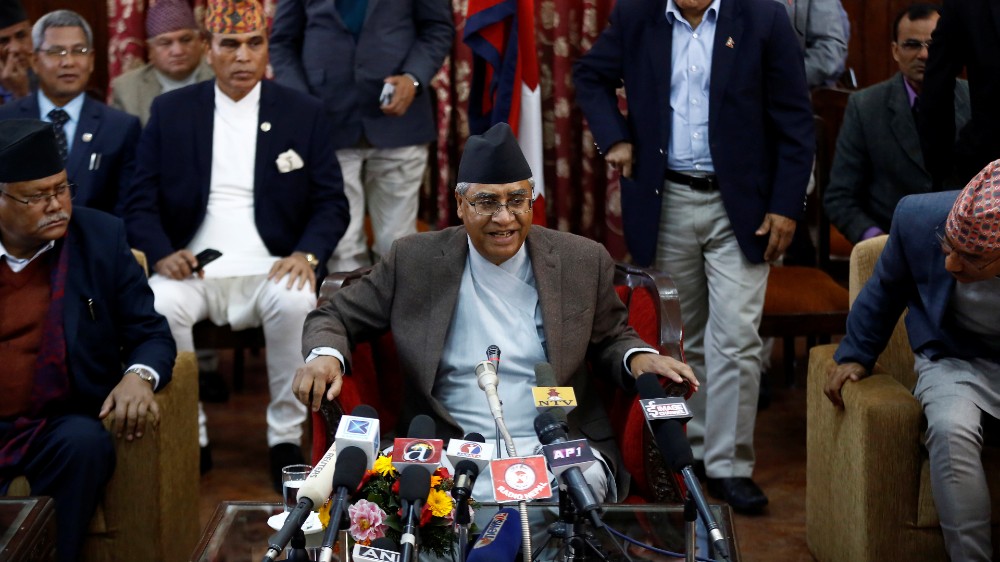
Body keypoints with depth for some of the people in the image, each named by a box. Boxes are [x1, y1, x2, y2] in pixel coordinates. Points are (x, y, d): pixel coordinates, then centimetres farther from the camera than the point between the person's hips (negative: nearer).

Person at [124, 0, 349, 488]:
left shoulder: (305, 114, 8)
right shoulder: (170, 112, 10)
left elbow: (331, 204, 6)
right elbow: (141, 203, 6)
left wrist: (306, 254, -15)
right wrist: (162, 253, -15)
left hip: (270, 271, -1)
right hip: (193, 270, 1)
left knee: (297, 303, -34)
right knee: (159, 305, -31)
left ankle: (286, 439, -17)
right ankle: (188, 439, -13)